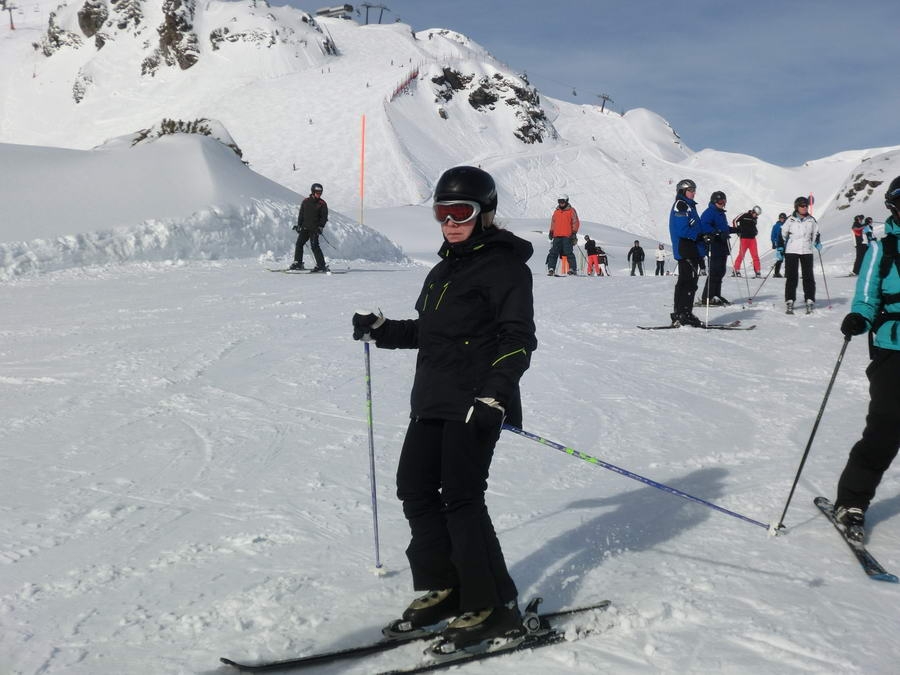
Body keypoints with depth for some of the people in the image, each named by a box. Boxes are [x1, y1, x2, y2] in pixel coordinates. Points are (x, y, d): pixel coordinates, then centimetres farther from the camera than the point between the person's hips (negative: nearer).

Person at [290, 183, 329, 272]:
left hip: (314, 228, -5)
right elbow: (301, 214, 13)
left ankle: (321, 265, -13)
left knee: (314, 246, -15)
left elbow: (324, 217, -2)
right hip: (305, 227, 5)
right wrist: (299, 225, 8)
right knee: (299, 244, 6)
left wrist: (321, 227, -14)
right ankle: (298, 263, 19)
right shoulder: (305, 202, 7)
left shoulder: (322, 203, -1)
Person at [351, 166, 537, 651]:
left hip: (476, 404, -9)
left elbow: (518, 338, -14)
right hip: (432, 399, 9)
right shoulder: (445, 268, 20)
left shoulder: (505, 264, -7)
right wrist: (382, 331, 16)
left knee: (460, 498, -12)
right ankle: (443, 588, 20)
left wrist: (494, 396, -24)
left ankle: (493, 607, -2)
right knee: (416, 490, 7)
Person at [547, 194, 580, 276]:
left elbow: (576, 222, 1)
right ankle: (551, 268, 2)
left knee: (569, 252, -9)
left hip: (567, 236, -5)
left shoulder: (571, 211, 3)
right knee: (553, 252, 0)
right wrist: (551, 232, 15)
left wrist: (574, 232, -7)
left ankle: (573, 269, -6)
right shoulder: (556, 211, 17)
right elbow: (553, 223, 24)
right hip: (557, 236, 5)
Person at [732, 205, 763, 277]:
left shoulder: (754, 219, 16)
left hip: (752, 238, 6)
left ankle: (757, 271, 2)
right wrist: (737, 229, -6)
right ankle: (736, 270, 2)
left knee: (755, 255, 0)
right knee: (741, 254, -5)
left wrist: (756, 231, 14)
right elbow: (735, 221, -2)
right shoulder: (744, 216, -3)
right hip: (744, 238, -6)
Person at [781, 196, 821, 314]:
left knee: (808, 276, 0)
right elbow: (783, 234, 6)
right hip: (791, 251, -2)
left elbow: (815, 233, 22)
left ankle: (810, 301, 3)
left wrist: (817, 243, 5)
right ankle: (790, 302, 0)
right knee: (791, 277, -3)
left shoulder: (811, 220, 9)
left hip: (807, 251, 2)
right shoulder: (790, 220, 1)